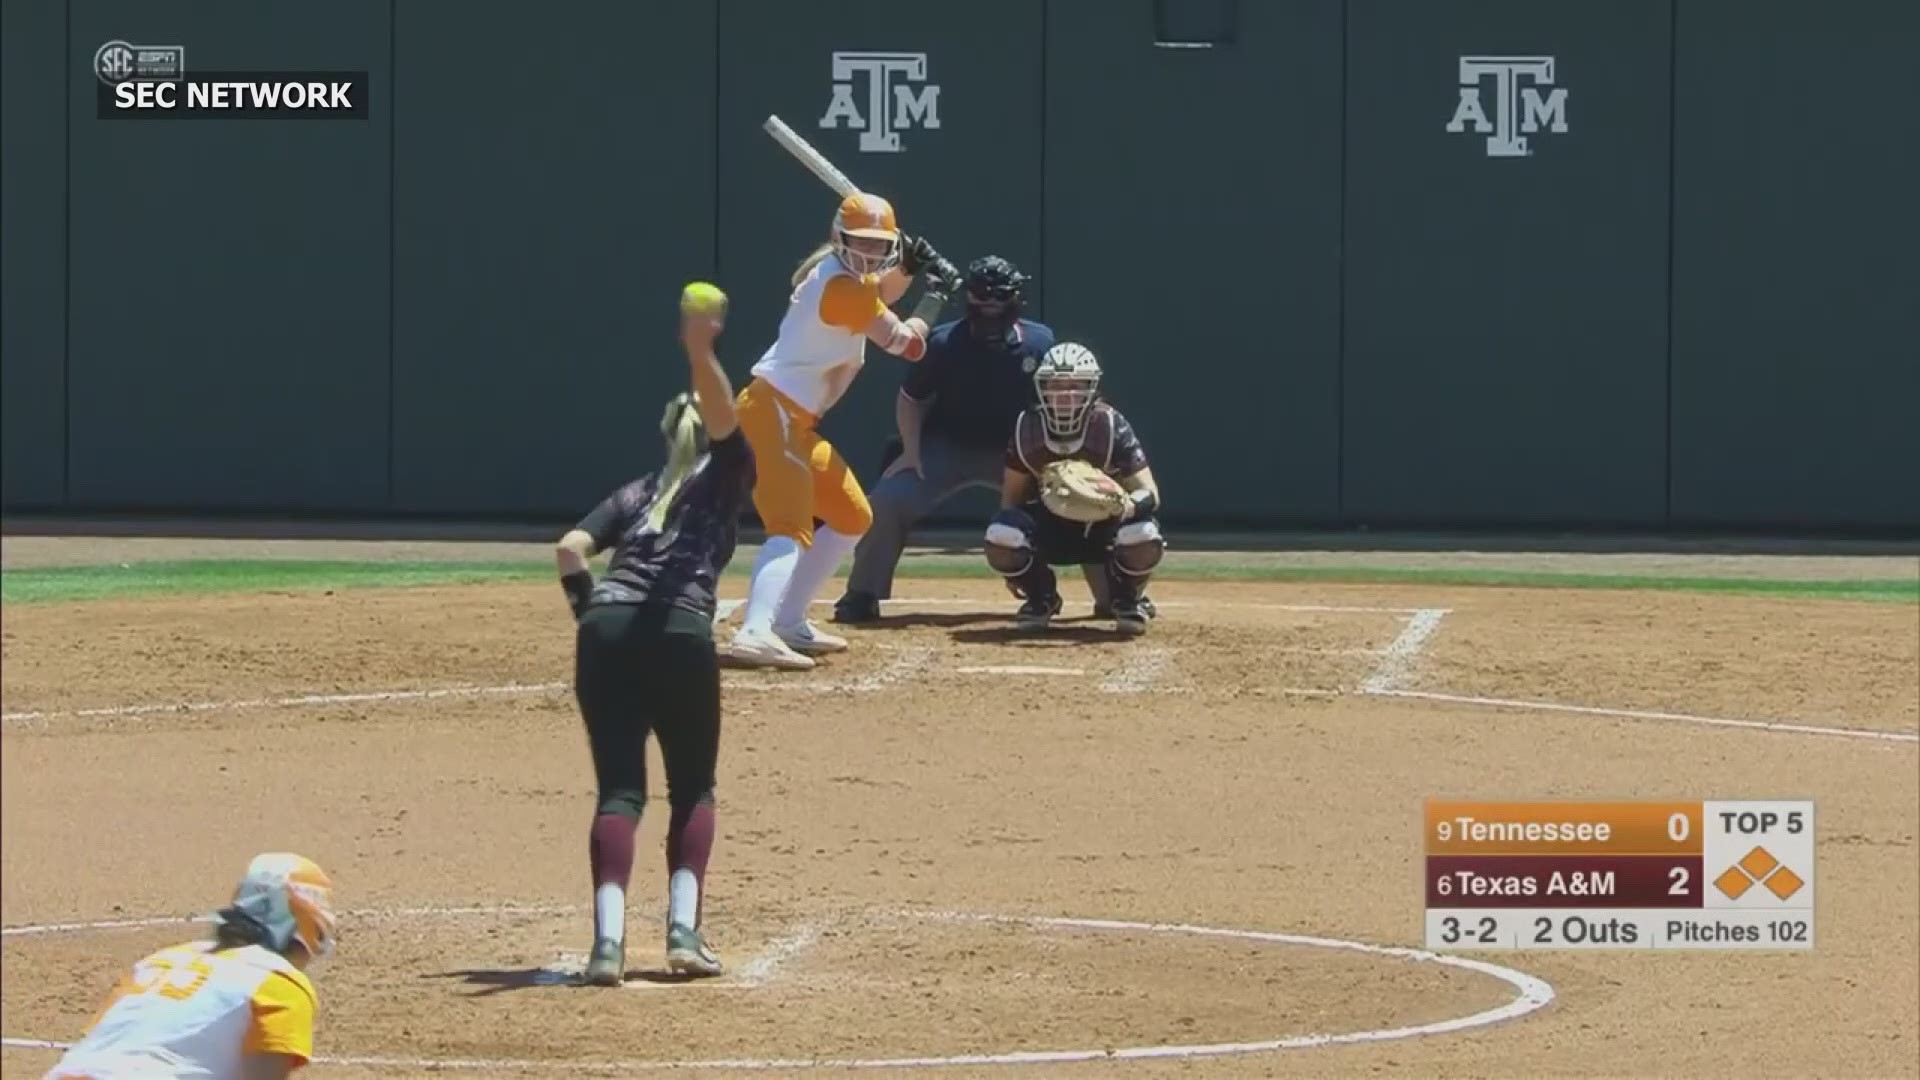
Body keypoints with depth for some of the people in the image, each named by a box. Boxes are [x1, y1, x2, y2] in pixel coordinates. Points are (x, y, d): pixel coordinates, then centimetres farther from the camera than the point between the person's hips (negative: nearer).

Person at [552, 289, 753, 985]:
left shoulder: (636, 494, 27)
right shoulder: (727, 479, 17)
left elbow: (570, 548, 11)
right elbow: (723, 416, -4)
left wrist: (588, 613, 14)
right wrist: (700, 355, -18)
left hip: (605, 631, 3)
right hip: (680, 634, -3)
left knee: (620, 789, -1)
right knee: (692, 789, 15)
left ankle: (608, 937, -19)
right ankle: (683, 929, 0)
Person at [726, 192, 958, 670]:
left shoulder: (841, 274, 12)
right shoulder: (841, 288, -16)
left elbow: (878, 295, 33)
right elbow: (907, 345, -13)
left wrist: (909, 265, 11)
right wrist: (936, 295, 4)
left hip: (796, 419, 11)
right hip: (775, 413, -11)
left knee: (853, 518, 21)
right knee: (791, 527, -27)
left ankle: (788, 623, 21)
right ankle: (755, 632, -47)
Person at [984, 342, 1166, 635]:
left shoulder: (1112, 428, -21)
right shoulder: (1027, 429, -14)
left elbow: (1149, 493, -24)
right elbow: (1012, 494, -1)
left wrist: (1127, 506, -49)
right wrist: (1009, 559, -7)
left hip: (1103, 526, -2)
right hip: (1049, 525, 2)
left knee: (1144, 537, -36)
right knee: (1000, 538, -31)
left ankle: (1127, 600, 0)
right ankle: (1041, 600, 3)